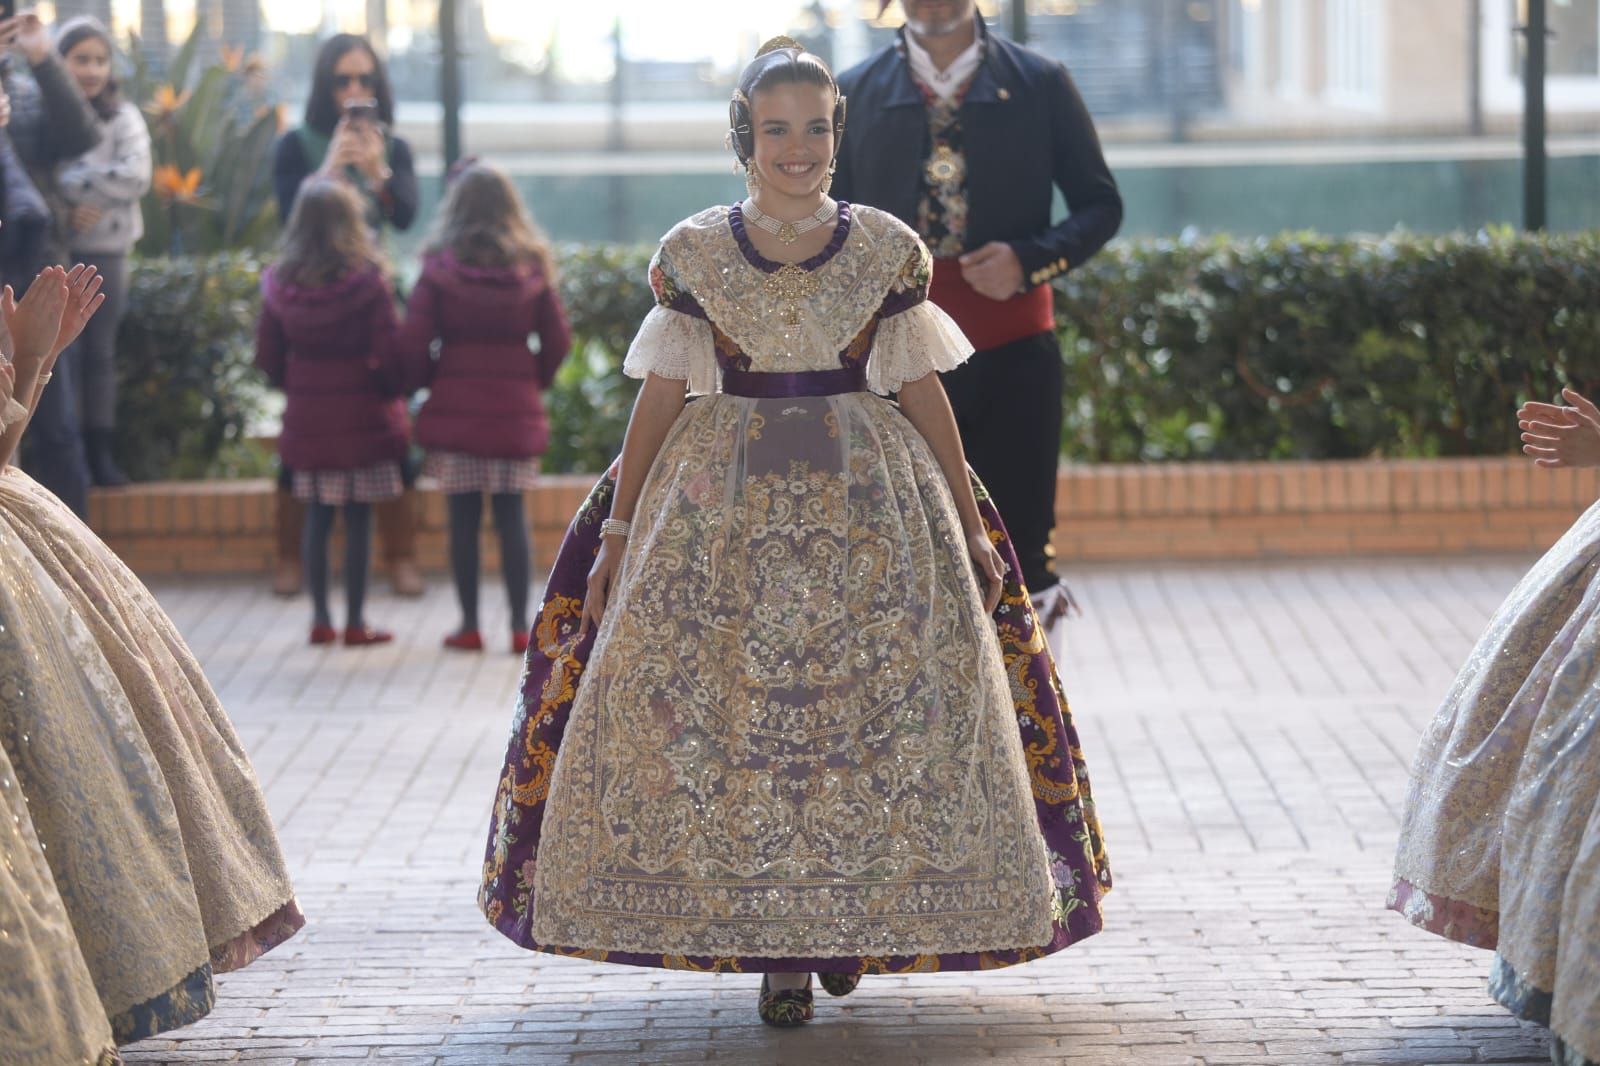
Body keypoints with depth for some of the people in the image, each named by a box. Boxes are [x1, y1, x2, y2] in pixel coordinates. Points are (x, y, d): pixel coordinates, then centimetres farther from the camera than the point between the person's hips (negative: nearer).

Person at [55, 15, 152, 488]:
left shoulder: (123, 116, 2)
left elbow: (136, 175, -12)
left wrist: (67, 183, -17)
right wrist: (67, 211, -19)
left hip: (107, 250, 2)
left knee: (100, 352, 7)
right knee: (63, 352, -4)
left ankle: (101, 452, 11)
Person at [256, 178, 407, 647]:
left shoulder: (280, 283, 0)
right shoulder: (368, 281, -12)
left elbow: (268, 357, 4)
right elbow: (390, 352, -15)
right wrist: (391, 389, 4)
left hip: (307, 416, 4)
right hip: (362, 414, -4)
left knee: (317, 517, 12)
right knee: (359, 519, 2)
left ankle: (320, 618, 14)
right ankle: (355, 621, 4)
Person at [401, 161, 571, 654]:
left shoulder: (439, 268, -5)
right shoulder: (532, 268, 2)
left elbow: (415, 343, -9)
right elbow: (558, 340, 3)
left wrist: (420, 384, 8)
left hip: (455, 408, -2)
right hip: (516, 409, 2)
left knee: (463, 516, 3)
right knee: (511, 514, 6)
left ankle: (469, 626, 5)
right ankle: (520, 626, 4)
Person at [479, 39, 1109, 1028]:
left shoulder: (888, 250, 2)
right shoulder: (694, 254, 1)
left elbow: (922, 392, 7)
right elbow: (661, 397, 6)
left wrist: (969, 526, 7)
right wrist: (617, 528, 5)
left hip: (872, 501, 0)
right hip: (721, 505, 0)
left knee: (872, 709, -1)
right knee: (725, 711, -4)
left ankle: (846, 930, 17)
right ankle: (775, 949, 3)